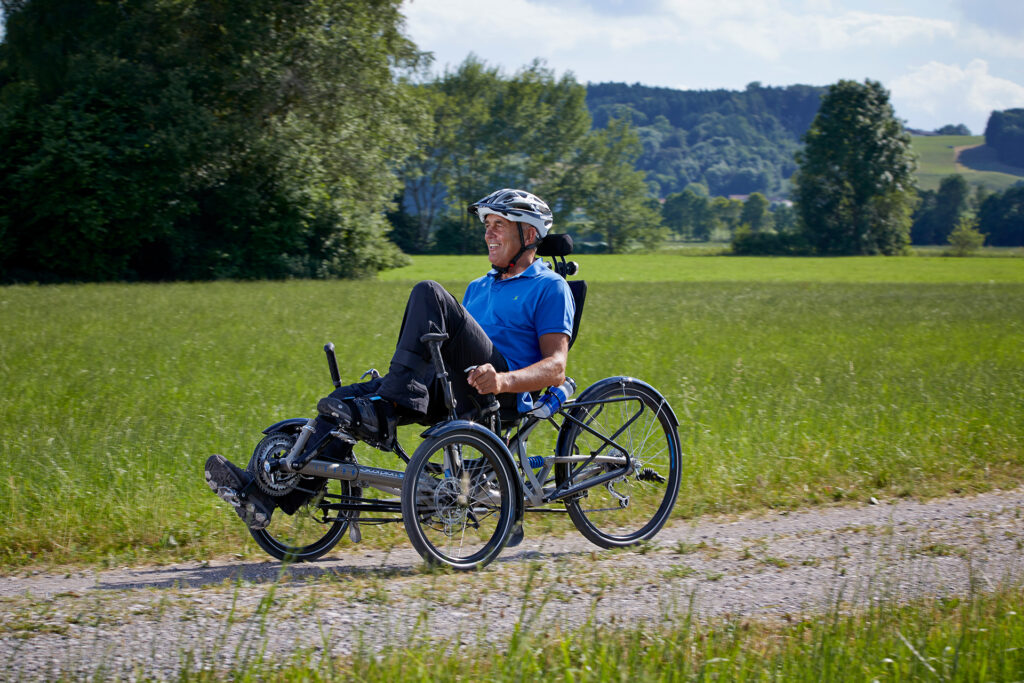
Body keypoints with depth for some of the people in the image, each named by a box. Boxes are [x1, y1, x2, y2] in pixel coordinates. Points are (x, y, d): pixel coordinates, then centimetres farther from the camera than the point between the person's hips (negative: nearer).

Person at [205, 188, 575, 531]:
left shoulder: (551, 288, 7)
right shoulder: (479, 287, 32)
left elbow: (556, 367, -6)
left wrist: (503, 380, -25)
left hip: (501, 393, -7)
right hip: (450, 393, 7)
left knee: (429, 293, -25)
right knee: (346, 399, -13)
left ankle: (384, 414, -36)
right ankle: (270, 494, -24)